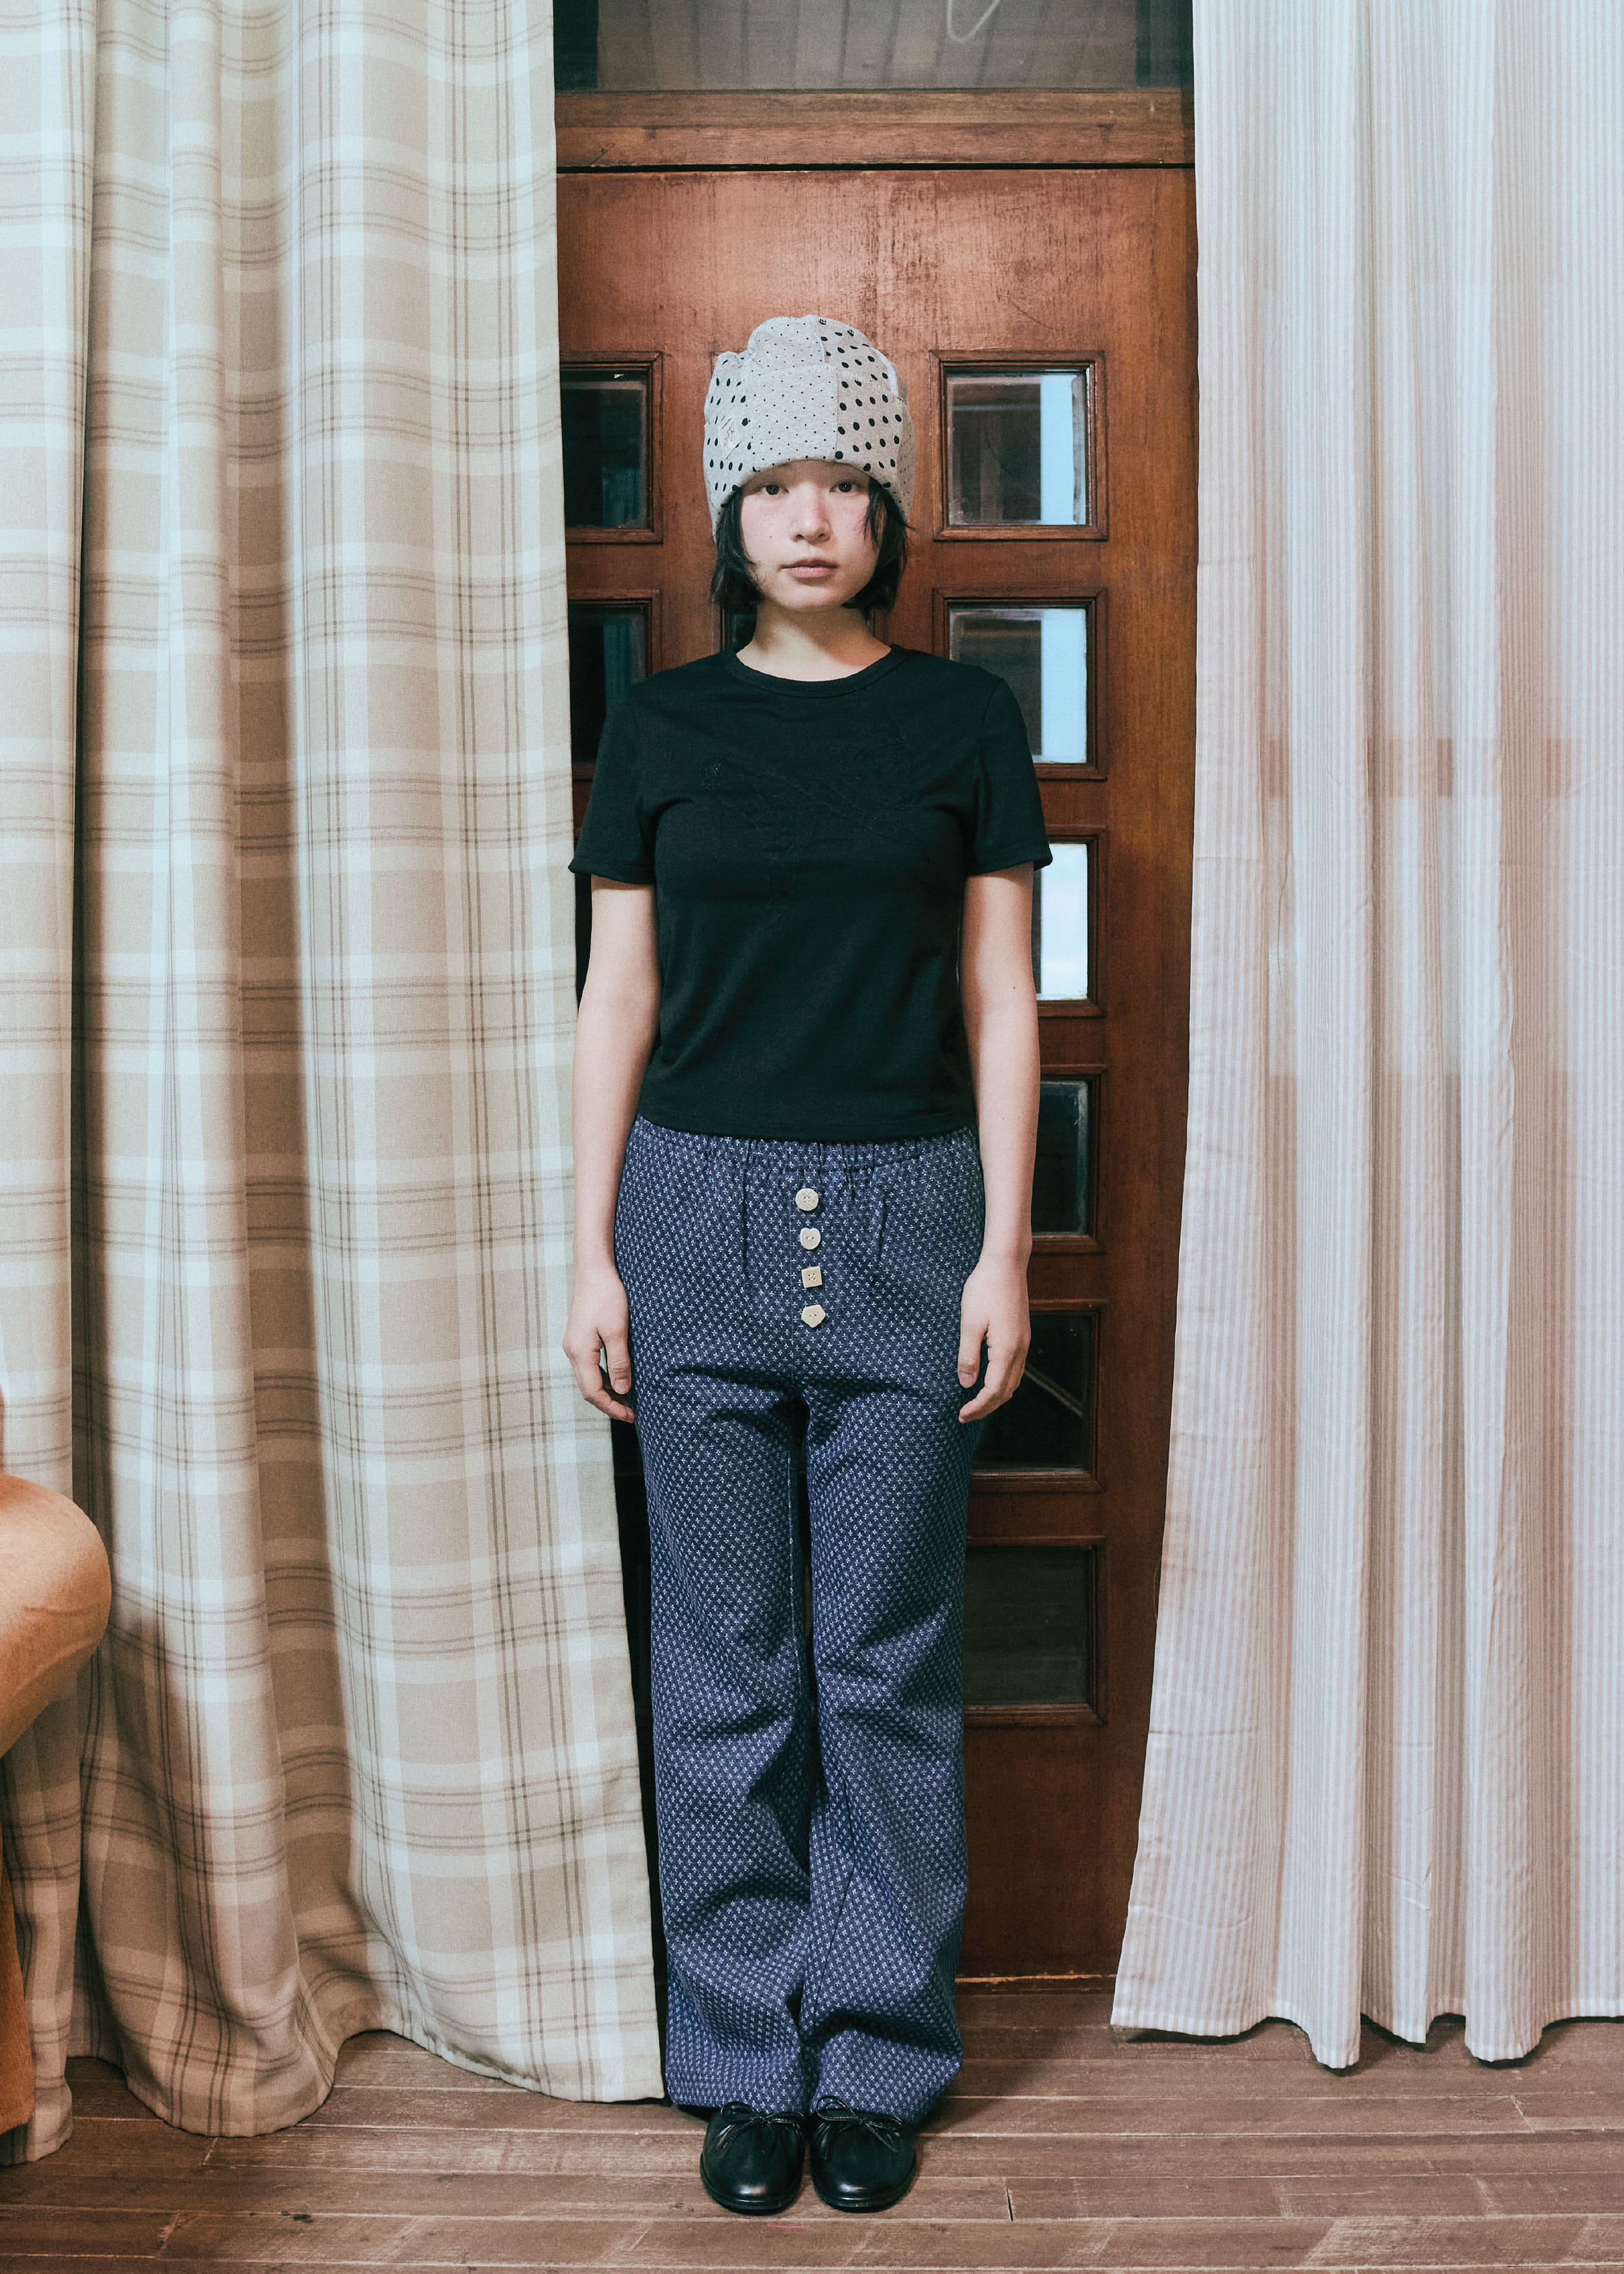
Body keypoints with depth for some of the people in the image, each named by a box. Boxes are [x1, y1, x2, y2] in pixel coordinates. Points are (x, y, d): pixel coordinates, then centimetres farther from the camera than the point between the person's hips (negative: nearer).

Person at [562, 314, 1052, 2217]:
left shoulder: (962, 718, 5)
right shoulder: (663, 723, 7)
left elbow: (999, 995, 4)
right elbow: (614, 1002, 6)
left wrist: (1005, 1247, -3)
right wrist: (592, 1252, 1)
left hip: (905, 1213, 0)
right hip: (702, 1212, 1)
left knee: (889, 1664, 5)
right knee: (724, 1666, 6)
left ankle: (880, 2056, 24)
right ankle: (748, 2061, 23)